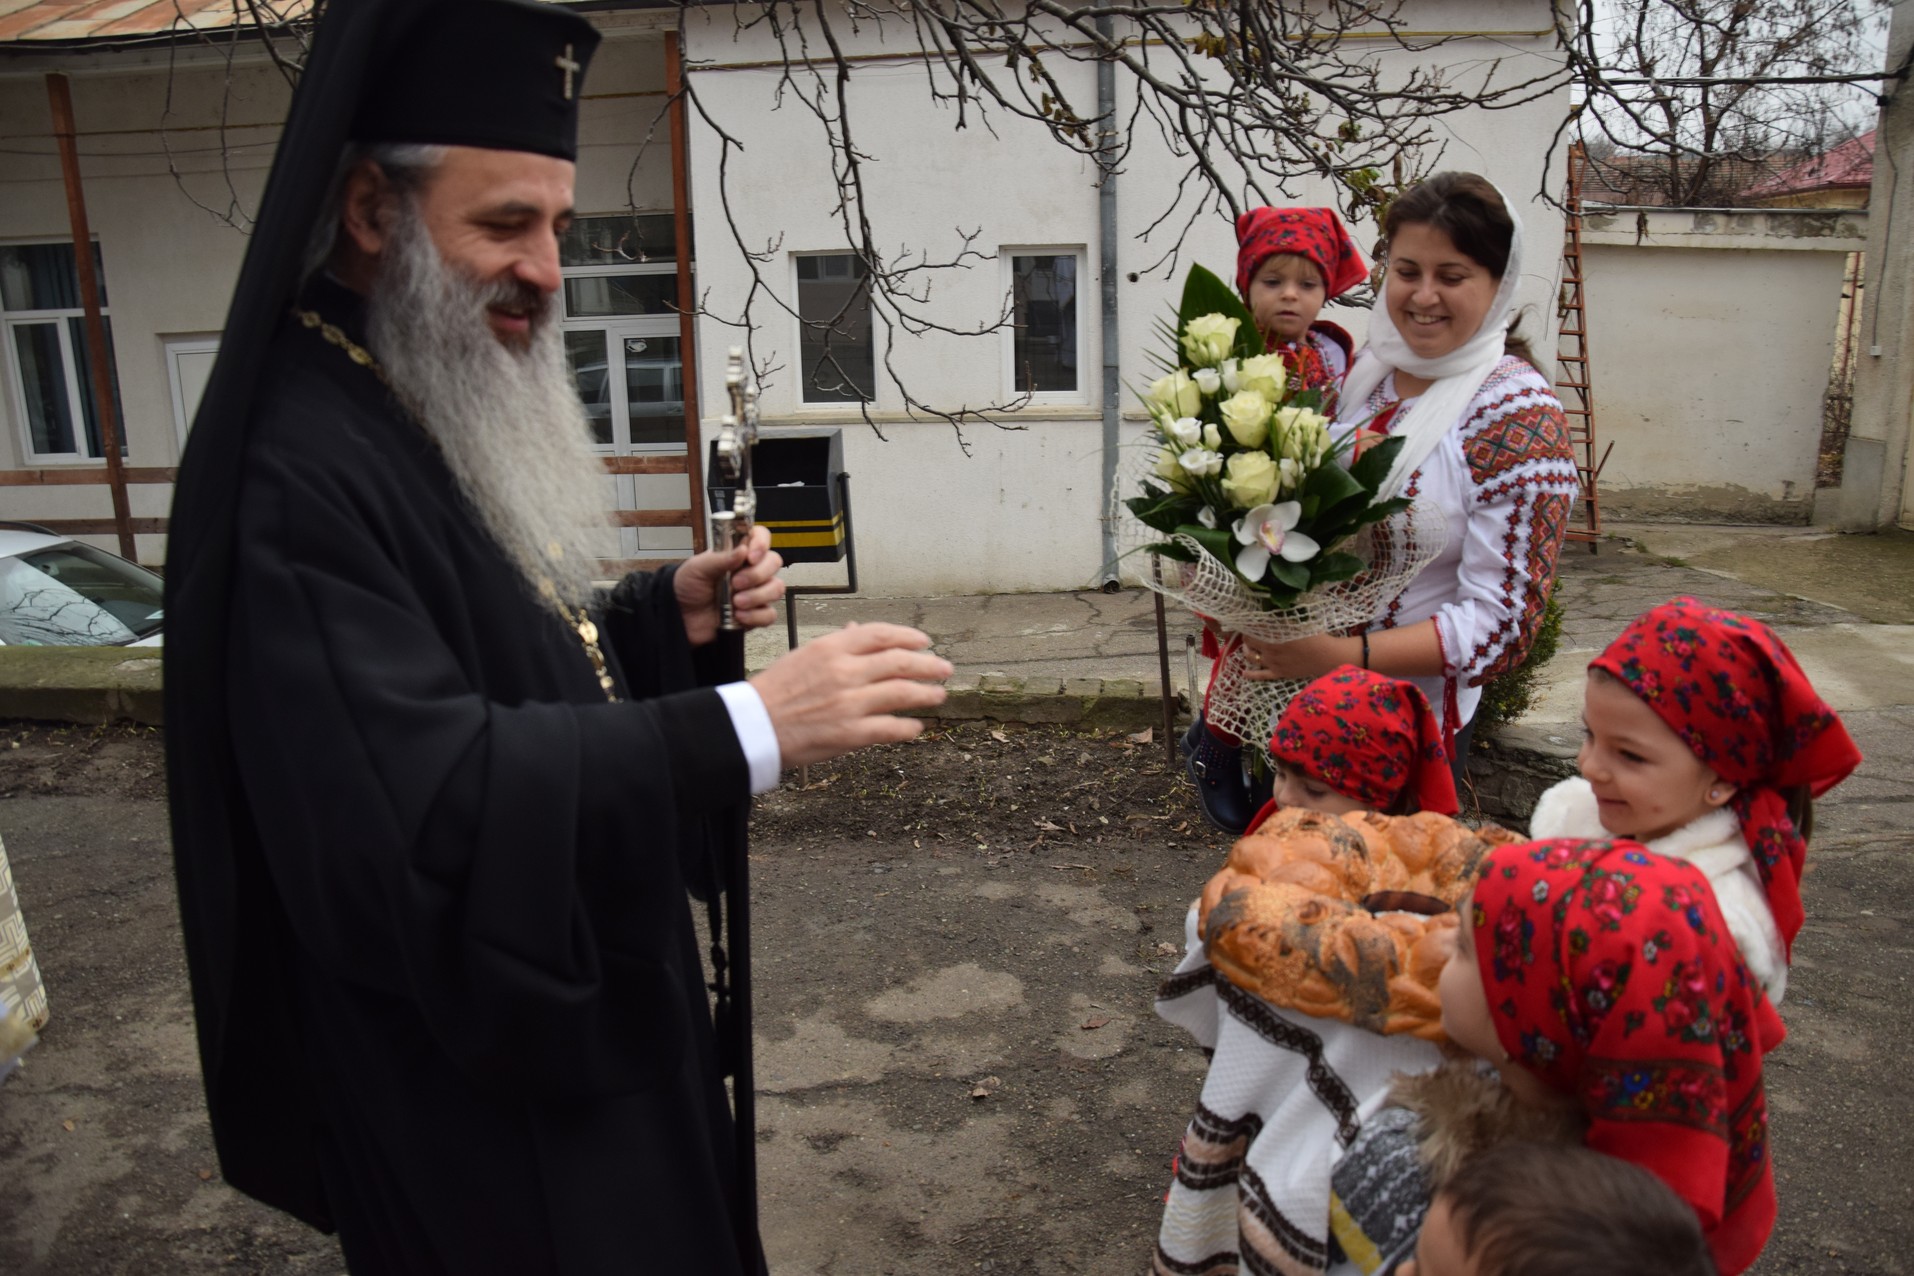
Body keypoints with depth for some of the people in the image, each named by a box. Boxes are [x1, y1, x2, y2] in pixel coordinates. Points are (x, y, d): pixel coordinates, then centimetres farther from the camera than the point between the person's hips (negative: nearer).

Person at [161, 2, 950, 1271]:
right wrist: (748, 726, -37)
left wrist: (670, 613, -6)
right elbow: (421, 802, -33)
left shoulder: (449, 412, 7)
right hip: (466, 1076, -9)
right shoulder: (297, 475, -25)